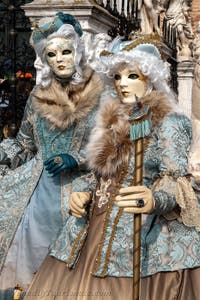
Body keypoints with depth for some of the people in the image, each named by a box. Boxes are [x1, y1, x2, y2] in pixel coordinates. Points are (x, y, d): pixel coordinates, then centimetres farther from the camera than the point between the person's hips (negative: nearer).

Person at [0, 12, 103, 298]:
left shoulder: (98, 95, -5)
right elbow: (24, 143, 14)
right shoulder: (38, 96, 6)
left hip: (79, 185, -3)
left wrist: (74, 159, -16)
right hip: (39, 184, 4)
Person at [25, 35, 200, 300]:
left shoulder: (168, 122, -5)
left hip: (146, 235, -6)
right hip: (97, 230, 6)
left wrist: (155, 200, -36)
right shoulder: (113, 121, 14)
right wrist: (85, 197, 2)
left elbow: (177, 180, -15)